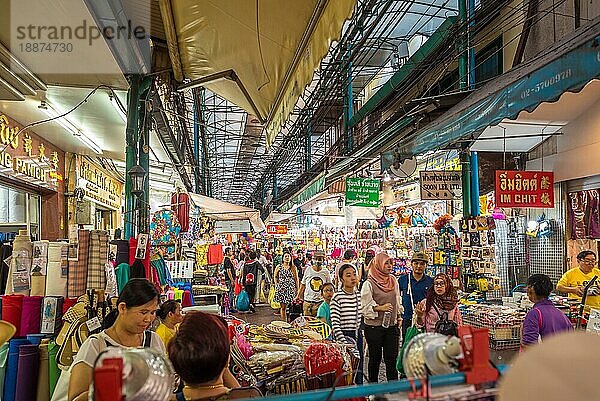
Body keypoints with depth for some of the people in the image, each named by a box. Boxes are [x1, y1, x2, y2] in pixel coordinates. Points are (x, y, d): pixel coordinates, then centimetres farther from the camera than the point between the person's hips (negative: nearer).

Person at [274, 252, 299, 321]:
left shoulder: (293, 267, 4)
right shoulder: (279, 267, 5)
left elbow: (296, 279, 5)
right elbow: (275, 276, 17)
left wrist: (297, 289, 4)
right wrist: (276, 285, 6)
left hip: (290, 288, 0)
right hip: (281, 288, 0)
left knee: (287, 305, -2)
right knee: (283, 306, -1)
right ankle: (284, 321, 8)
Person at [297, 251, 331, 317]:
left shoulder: (326, 272, 2)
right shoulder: (308, 269, 3)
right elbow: (303, 284, 12)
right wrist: (298, 296, 11)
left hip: (321, 302, 0)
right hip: (308, 301, 1)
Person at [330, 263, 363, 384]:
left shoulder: (358, 295, 7)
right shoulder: (337, 297, -13)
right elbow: (335, 323, -15)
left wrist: (360, 336, 17)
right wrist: (344, 342, -19)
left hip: (357, 335, 6)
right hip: (343, 336, -6)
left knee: (359, 370, 12)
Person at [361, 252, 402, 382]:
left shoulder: (394, 280, 8)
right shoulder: (369, 284, -10)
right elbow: (365, 306, -11)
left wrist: (399, 316, 14)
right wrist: (380, 308, -23)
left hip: (392, 326, 4)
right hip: (374, 327, -4)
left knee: (392, 358, 3)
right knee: (375, 358, 8)